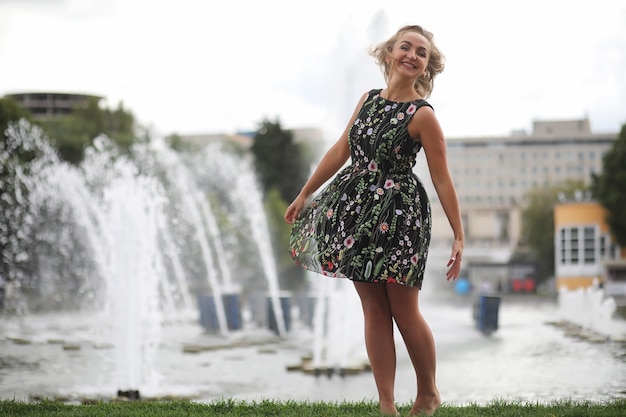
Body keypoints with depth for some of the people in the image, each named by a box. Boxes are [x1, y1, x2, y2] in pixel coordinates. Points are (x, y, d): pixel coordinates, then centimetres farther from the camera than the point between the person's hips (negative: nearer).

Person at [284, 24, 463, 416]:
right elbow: (340, 152, 15)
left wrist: (459, 237, -10)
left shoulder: (422, 115, -10)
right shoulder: (368, 100, 6)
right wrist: (305, 195, 20)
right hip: (358, 209, 6)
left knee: (404, 310, 0)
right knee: (373, 308, 6)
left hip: (399, 215, -5)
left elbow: (442, 180, -10)